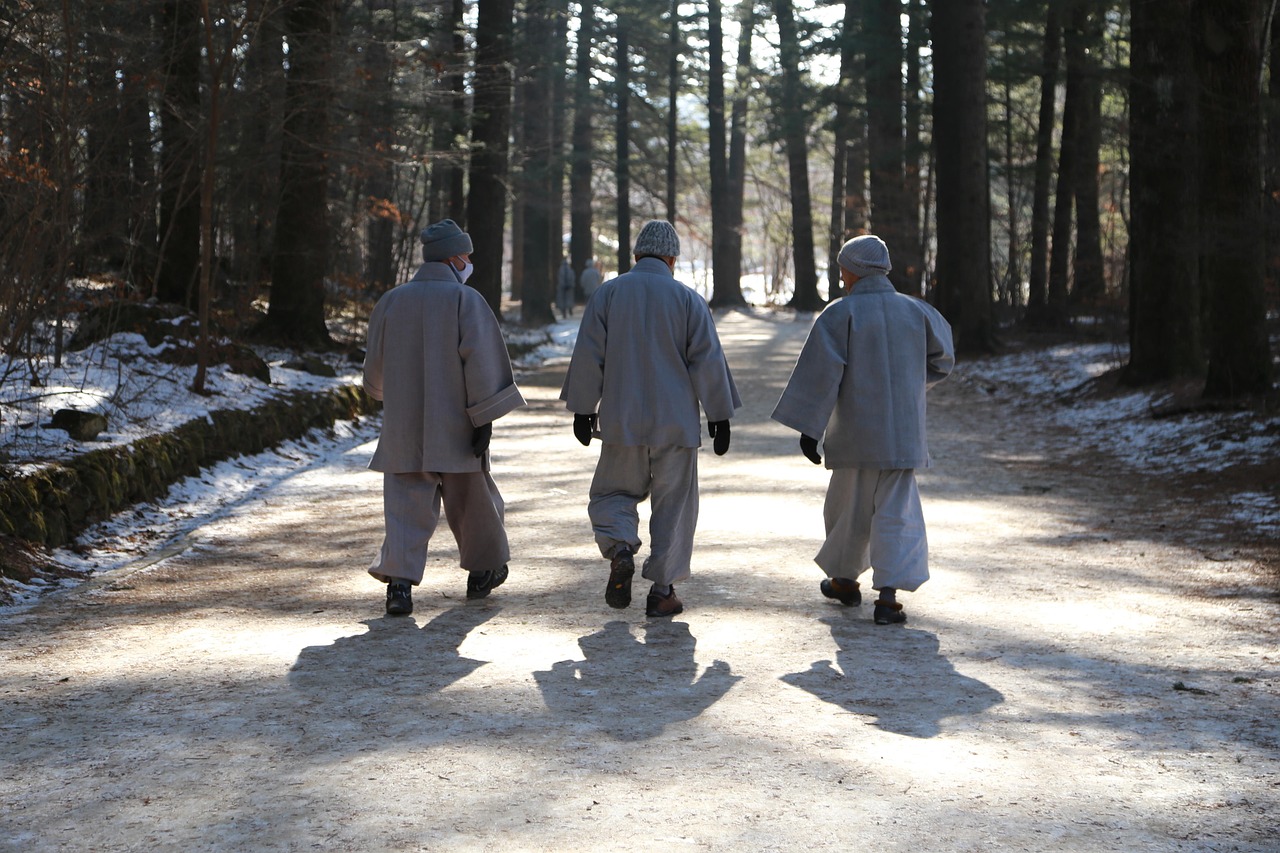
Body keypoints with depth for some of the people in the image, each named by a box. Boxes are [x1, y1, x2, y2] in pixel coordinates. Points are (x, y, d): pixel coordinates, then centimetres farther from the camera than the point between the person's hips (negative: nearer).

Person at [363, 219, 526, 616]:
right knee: (472, 501, 15)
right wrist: (484, 420, -14)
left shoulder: (391, 300, 6)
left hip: (404, 426, 3)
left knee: (406, 505, 3)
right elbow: (482, 361, -16)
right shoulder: (466, 299, -8)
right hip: (454, 426, -3)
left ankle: (399, 579, -14)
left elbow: (375, 364, 14)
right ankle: (482, 571, 30)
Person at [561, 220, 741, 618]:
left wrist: (582, 409, 8)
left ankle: (620, 548, -13)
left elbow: (588, 356, 0)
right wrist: (720, 417, 5)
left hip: (622, 421, 1)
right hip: (676, 422, 0)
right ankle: (662, 589, 7)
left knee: (613, 493, 15)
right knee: (673, 504, 8)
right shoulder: (689, 300, -2)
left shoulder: (607, 294, 0)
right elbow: (708, 363, -3)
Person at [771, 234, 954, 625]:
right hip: (902, 431, 2)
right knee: (896, 511, 1)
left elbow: (820, 371, -15)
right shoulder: (915, 310, 3)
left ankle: (845, 580, 32)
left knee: (850, 505, 16)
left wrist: (808, 428, -12)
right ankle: (888, 596, -9)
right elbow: (942, 358, 16)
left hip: (856, 430, -2)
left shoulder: (840, 314, -8)